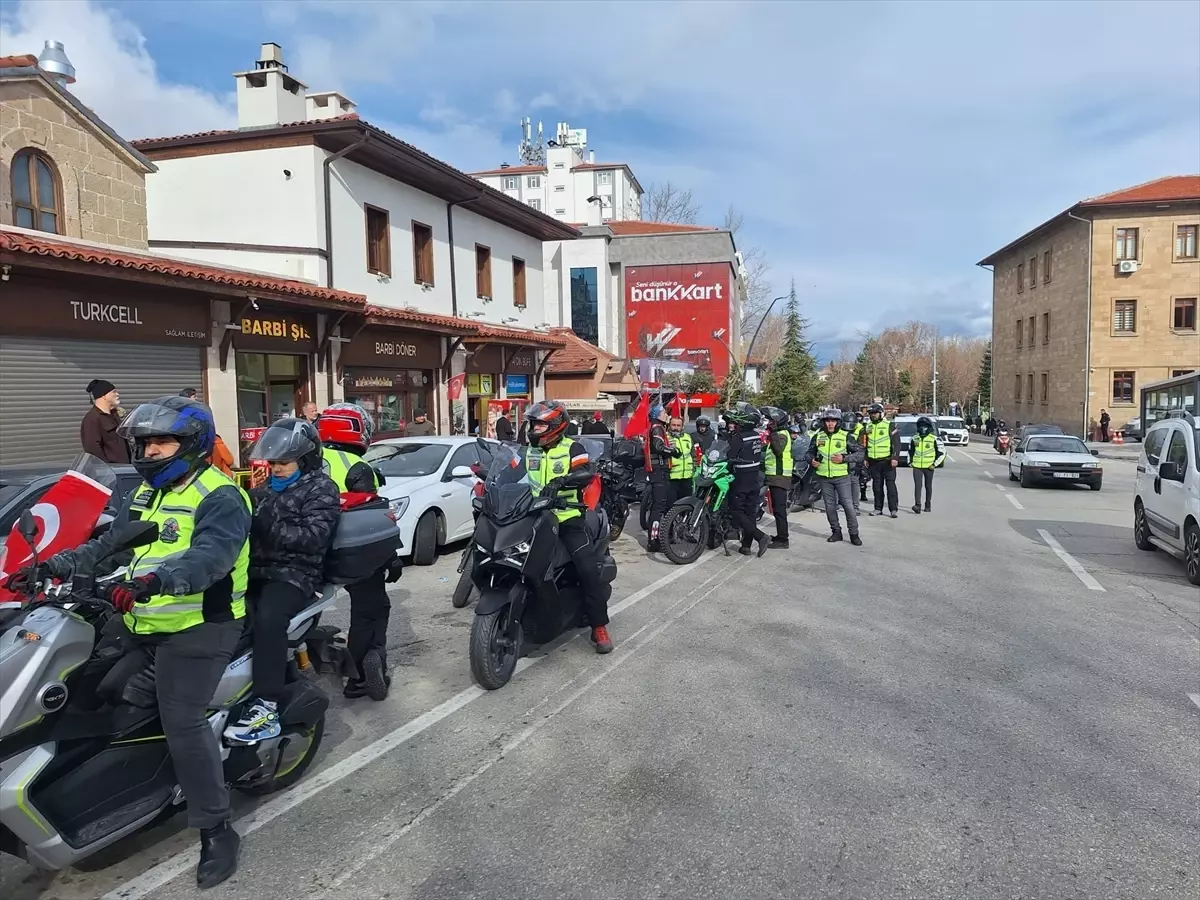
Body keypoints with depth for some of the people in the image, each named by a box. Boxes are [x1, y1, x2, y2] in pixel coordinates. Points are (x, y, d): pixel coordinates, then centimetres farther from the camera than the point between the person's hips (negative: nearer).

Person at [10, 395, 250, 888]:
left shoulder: (218, 496, -15)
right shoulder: (148, 492, 16)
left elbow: (211, 555, -32)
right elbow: (111, 545, 18)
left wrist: (155, 580, -48)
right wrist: (57, 565, 4)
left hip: (197, 626, -9)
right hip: (141, 620, 9)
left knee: (182, 722, -15)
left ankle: (216, 830, -4)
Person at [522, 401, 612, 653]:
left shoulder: (572, 448, -4)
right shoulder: (529, 450, 15)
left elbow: (588, 472, -23)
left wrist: (560, 481, -39)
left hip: (568, 518, -5)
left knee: (588, 569, -14)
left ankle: (599, 626, -5)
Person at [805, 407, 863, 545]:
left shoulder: (845, 436, -4)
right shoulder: (818, 436, 5)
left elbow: (860, 452, -4)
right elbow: (809, 453, 15)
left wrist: (844, 458, -17)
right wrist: (811, 460, -7)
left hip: (842, 477, -3)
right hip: (824, 477, 3)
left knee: (848, 505, -4)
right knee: (830, 506, 10)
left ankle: (854, 534, 5)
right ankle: (836, 532, 23)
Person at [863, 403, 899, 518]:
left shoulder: (889, 426, -3)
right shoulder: (868, 427, 12)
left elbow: (896, 443, -6)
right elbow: (865, 444, 20)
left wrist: (895, 458, -16)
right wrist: (865, 459, 14)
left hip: (887, 461, -5)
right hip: (873, 462, 5)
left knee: (890, 485, -4)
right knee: (876, 486, 9)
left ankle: (893, 509, -1)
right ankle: (878, 508, 16)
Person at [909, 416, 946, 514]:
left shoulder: (934, 439, -4)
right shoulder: (914, 438, 7)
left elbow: (942, 452, -1)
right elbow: (910, 451, 22)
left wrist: (935, 464, -6)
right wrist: (910, 462, 11)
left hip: (929, 467, -2)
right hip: (916, 467, 2)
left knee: (928, 486, 9)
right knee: (917, 485, -10)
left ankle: (928, 505, 22)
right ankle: (917, 505, -17)